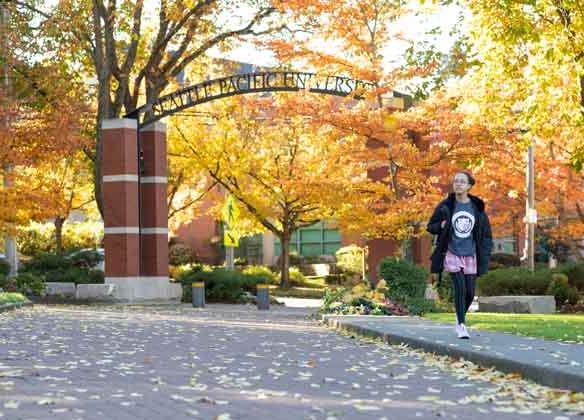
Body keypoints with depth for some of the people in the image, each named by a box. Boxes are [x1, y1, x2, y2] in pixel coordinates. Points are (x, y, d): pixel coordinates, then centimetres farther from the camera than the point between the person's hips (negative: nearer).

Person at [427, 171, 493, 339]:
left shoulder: (476, 207, 1)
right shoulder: (446, 206, -4)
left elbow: (486, 232, 9)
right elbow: (431, 226, 5)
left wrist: (486, 254, 2)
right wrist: (442, 226, -16)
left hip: (470, 255, 2)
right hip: (452, 254, -2)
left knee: (470, 292, 4)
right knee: (460, 288, -14)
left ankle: (460, 318, 31)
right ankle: (461, 325, -4)